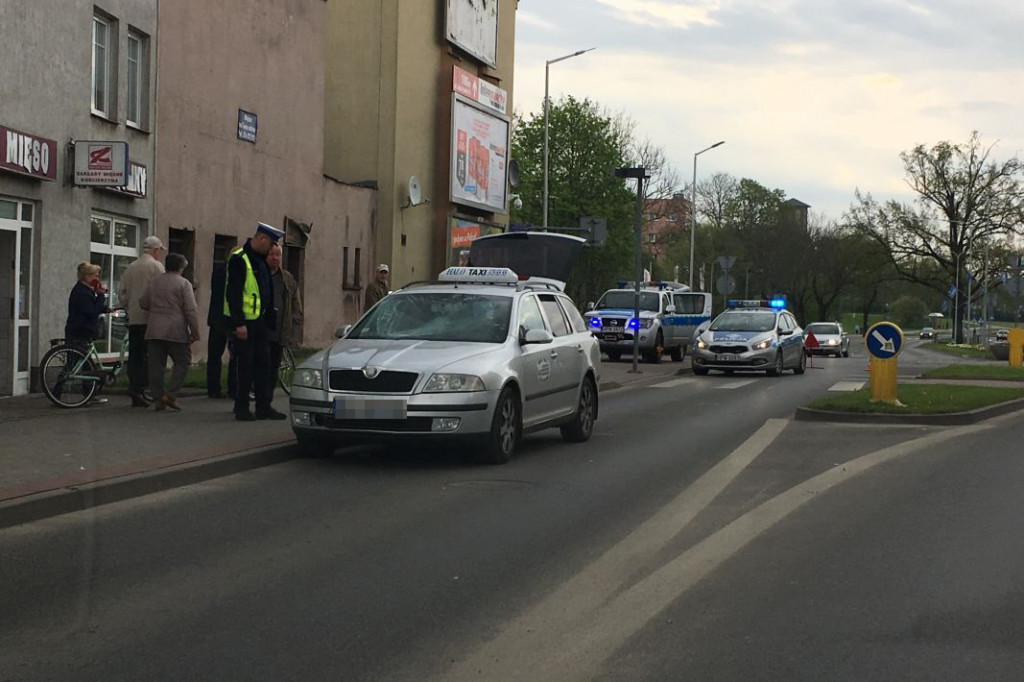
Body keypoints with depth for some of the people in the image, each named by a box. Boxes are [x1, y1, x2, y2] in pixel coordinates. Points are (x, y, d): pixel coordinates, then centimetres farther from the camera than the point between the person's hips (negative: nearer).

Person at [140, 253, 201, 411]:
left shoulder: (155, 281, 13)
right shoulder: (184, 283, -4)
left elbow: (143, 304, 21)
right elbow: (191, 310, -10)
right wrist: (195, 333, -6)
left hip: (154, 331, 5)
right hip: (176, 332, -5)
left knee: (156, 365, 6)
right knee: (182, 363, 5)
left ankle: (158, 399, 5)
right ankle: (170, 394, -7)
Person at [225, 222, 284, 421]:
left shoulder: (261, 260, 15)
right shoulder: (239, 259, -13)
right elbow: (233, 293, -18)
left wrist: (268, 321, 15)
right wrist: (238, 323, -22)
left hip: (260, 321, 9)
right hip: (244, 322, -9)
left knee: (263, 363, 9)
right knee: (245, 365, -4)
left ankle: (263, 407, 14)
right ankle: (242, 409, 4)